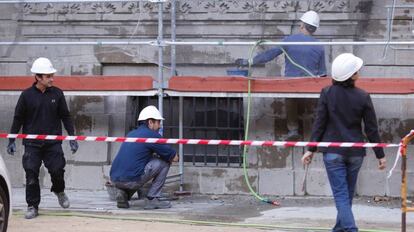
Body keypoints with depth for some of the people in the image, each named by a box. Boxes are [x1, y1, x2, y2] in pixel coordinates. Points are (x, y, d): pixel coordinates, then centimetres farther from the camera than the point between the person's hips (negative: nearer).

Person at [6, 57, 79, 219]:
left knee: (57, 170, -5)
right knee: (31, 175, -4)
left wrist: (72, 137, 6)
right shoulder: (27, 95, -2)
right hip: (32, 143, -1)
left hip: (53, 142, 1)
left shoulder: (57, 94, 2)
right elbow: (18, 119, 5)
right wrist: (11, 141, 3)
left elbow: (65, 116, 9)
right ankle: (32, 206, 8)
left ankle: (59, 191, 28)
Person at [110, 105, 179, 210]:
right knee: (164, 162, 7)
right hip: (131, 180, -7)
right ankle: (152, 199, 5)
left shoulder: (131, 134, 22)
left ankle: (123, 193, 13)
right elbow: (174, 158, 5)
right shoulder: (152, 135, -1)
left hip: (114, 179, 7)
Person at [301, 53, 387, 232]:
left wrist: (311, 149, 0)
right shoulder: (363, 97, -5)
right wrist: (380, 155, 7)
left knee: (341, 195, -4)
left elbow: (319, 124, -7)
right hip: (355, 152, 2)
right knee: (347, 195, 17)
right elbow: (371, 129, -1)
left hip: (333, 152, -2)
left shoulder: (327, 93, -8)